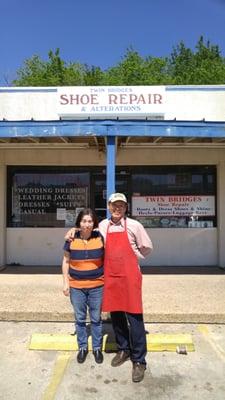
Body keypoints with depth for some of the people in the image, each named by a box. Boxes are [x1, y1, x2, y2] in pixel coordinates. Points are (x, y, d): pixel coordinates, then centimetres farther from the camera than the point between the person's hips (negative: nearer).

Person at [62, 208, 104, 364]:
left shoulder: (100, 237, -6)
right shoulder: (72, 239, -6)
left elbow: (106, 259, 5)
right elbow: (66, 261, 3)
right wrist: (66, 282, 0)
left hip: (97, 286, 0)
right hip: (76, 286, 1)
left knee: (96, 319, 11)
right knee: (80, 319, 13)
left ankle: (97, 348, 30)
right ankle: (82, 347, 32)